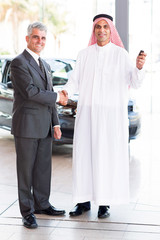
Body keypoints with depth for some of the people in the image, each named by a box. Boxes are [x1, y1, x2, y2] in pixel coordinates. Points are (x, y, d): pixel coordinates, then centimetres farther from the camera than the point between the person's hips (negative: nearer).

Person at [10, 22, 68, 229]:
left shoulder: (45, 66, 18)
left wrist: (55, 124, 14)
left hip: (44, 126, 8)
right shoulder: (18, 63, -9)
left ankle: (42, 204, 26)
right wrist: (57, 97, -9)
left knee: (43, 167, 13)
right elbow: (31, 92, -19)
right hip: (27, 126, -8)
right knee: (26, 169, 0)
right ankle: (27, 212, 8)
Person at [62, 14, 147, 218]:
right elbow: (75, 80, 5)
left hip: (112, 113, -2)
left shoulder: (121, 54, 1)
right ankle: (84, 200, 13)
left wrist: (139, 67, -26)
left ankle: (104, 202, 10)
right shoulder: (84, 54, 9)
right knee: (84, 154, 3)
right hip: (87, 111, 3)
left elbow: (134, 83, -6)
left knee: (108, 156, 0)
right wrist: (66, 91, -17)